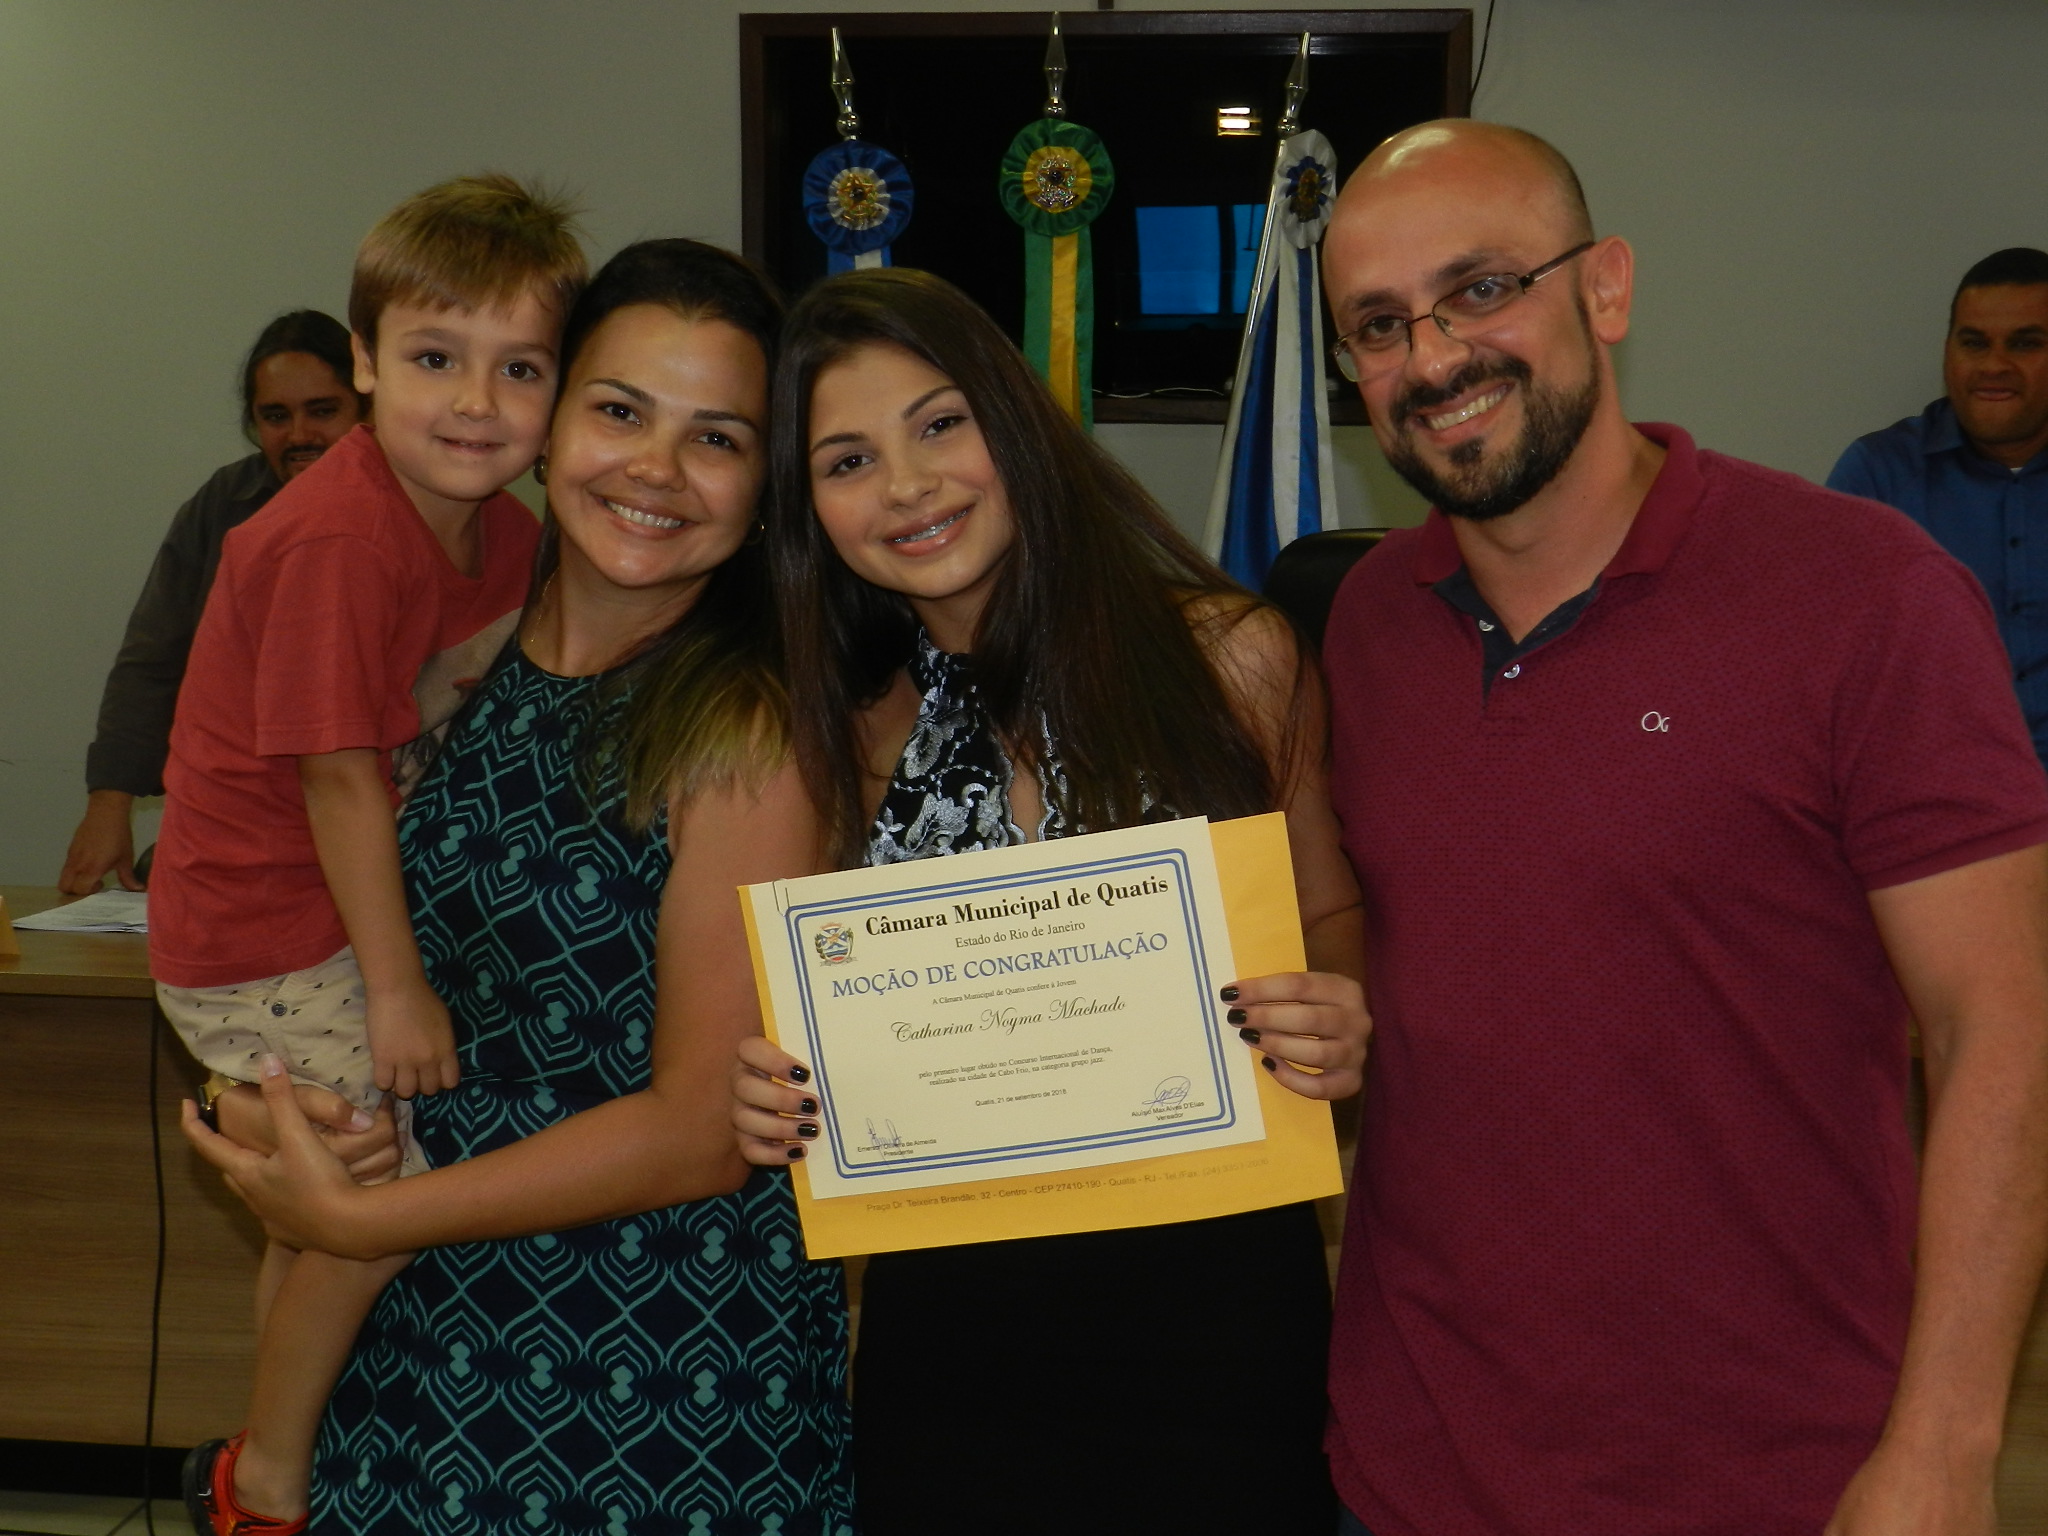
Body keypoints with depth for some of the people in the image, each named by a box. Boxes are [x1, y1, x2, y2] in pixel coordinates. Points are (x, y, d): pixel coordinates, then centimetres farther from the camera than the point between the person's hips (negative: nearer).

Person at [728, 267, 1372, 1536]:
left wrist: (1342, 1028, -17)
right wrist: (780, 1099, -8)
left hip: (1211, 1299, -2)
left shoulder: (1232, 656, -6)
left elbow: (1336, 919, 4)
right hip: (948, 1324, 2)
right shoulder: (847, 735, 3)